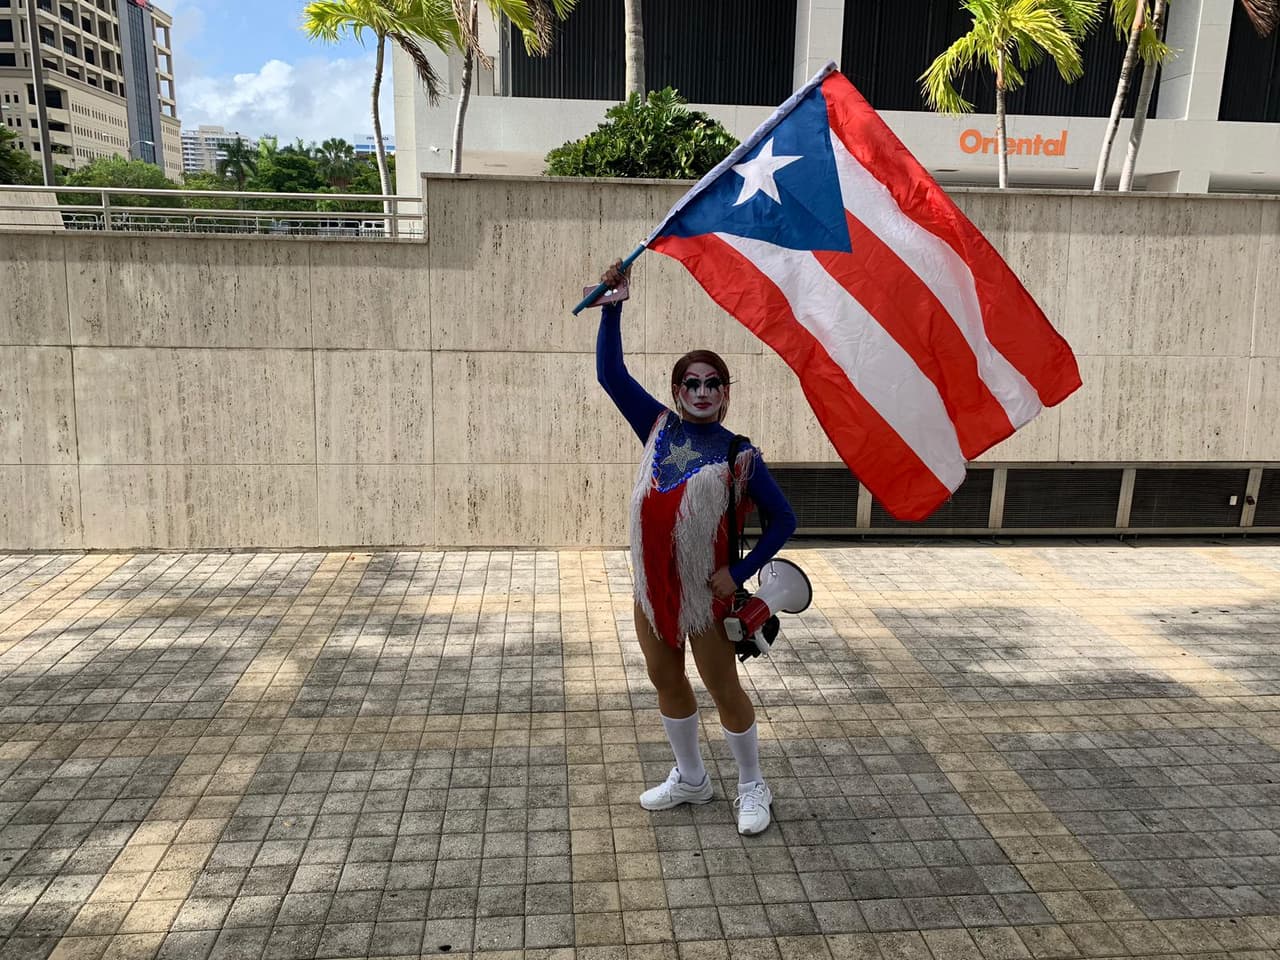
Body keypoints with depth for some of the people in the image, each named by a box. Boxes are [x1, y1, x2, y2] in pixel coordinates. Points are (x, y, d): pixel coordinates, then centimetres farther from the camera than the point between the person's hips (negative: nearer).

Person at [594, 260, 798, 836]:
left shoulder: (738, 454, -10)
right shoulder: (657, 426, 0)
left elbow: (783, 520, -7)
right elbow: (610, 373, -2)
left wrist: (740, 572, -16)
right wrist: (612, 306, -10)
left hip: (705, 589, -5)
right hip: (651, 582, 5)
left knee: (723, 688, 7)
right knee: (665, 679, 17)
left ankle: (752, 788, 28)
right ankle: (690, 778, 39)